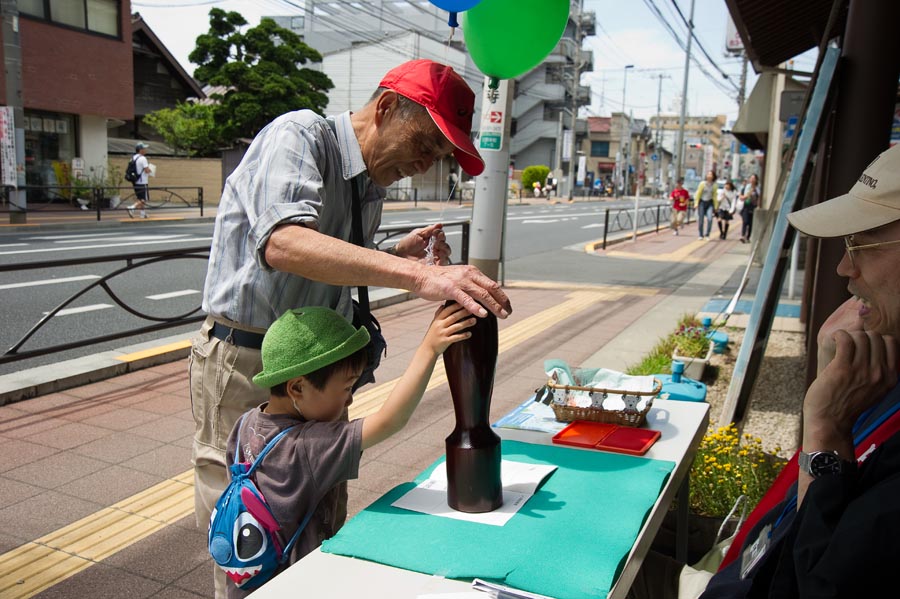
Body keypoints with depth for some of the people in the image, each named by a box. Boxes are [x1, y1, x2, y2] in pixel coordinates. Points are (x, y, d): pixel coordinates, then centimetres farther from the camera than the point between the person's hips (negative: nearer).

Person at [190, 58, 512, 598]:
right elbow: (283, 244, -36)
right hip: (245, 365, -8)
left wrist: (399, 255, 0)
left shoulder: (370, 187, 9)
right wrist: (417, 276, -45)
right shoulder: (300, 134, -16)